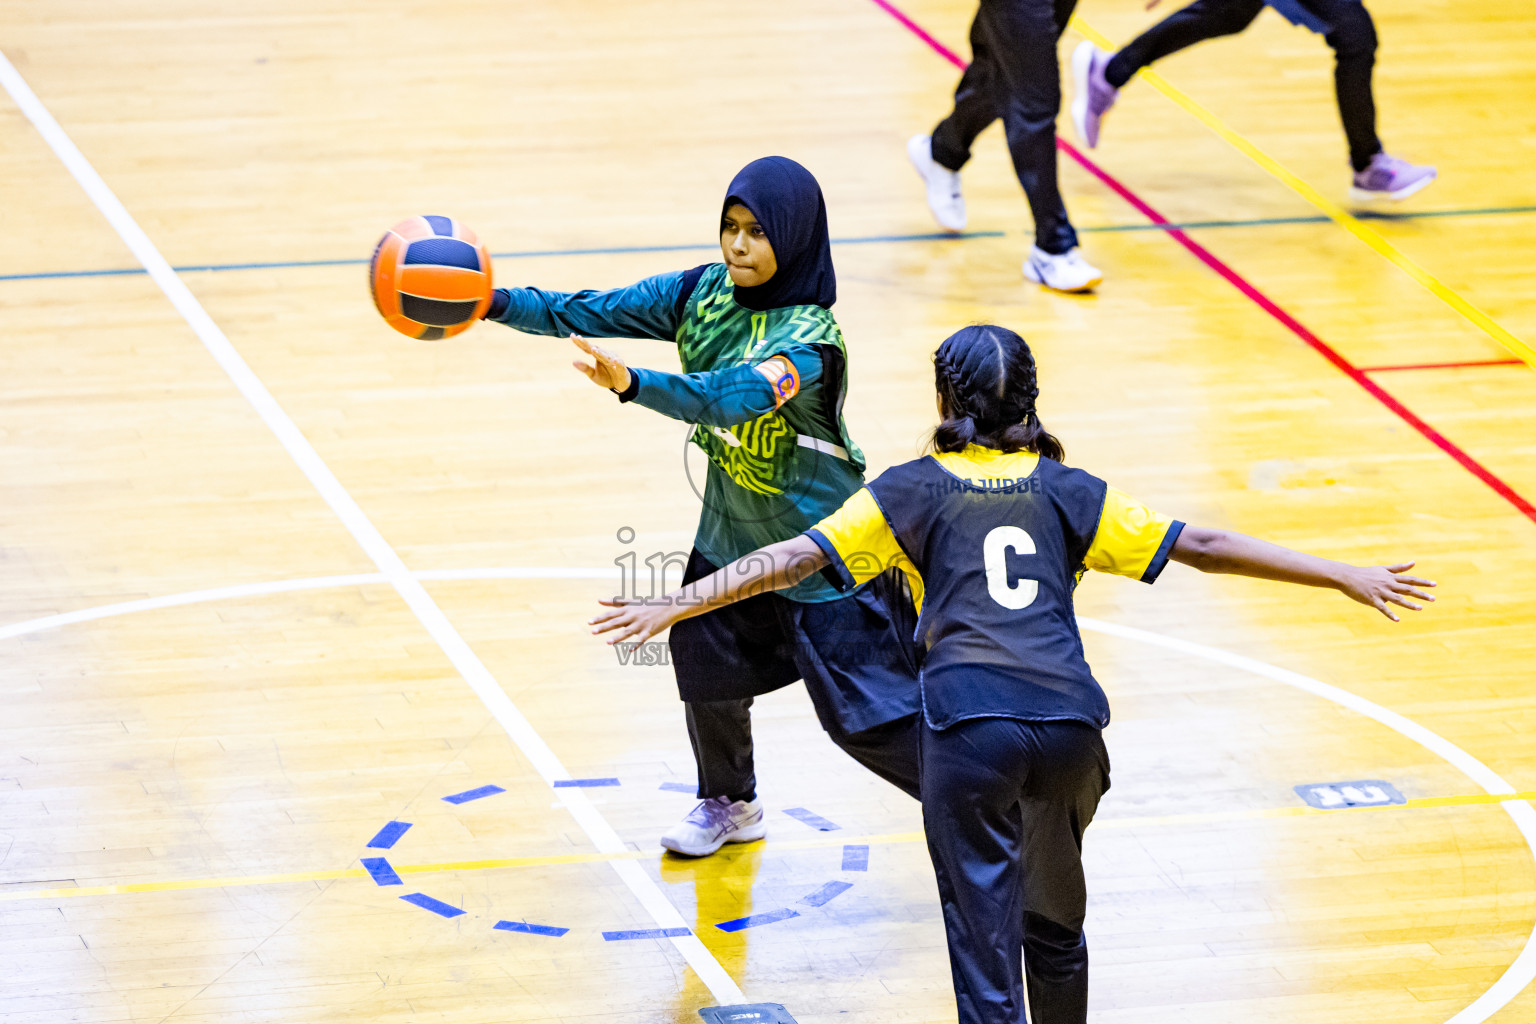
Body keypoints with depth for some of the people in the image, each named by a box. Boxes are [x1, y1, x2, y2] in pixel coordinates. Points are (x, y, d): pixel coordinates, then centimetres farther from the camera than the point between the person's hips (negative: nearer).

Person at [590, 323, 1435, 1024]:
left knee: (984, 935, -3)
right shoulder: (1066, 490, 18)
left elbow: (795, 558, 4)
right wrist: (1345, 577, 19)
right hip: (1068, 720, 3)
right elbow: (1199, 546, 16)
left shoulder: (914, 492, 13)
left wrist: (675, 607, 5)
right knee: (1055, 916, 24)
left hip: (970, 726, -3)